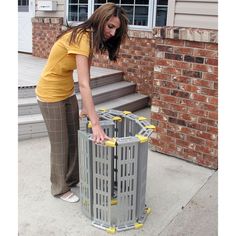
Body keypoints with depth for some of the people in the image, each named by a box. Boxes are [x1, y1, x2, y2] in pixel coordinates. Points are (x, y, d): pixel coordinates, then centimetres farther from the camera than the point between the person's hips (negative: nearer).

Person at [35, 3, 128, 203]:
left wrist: (86, 107, -4)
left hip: (67, 92, 9)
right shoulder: (81, 38, -30)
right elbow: (84, 84, -37)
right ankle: (60, 188, 25)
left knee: (74, 137, 17)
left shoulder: (91, 38, -1)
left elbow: (84, 79, -2)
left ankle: (73, 178, 36)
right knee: (60, 143, 5)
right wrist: (96, 124, -39)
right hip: (51, 94, -8)